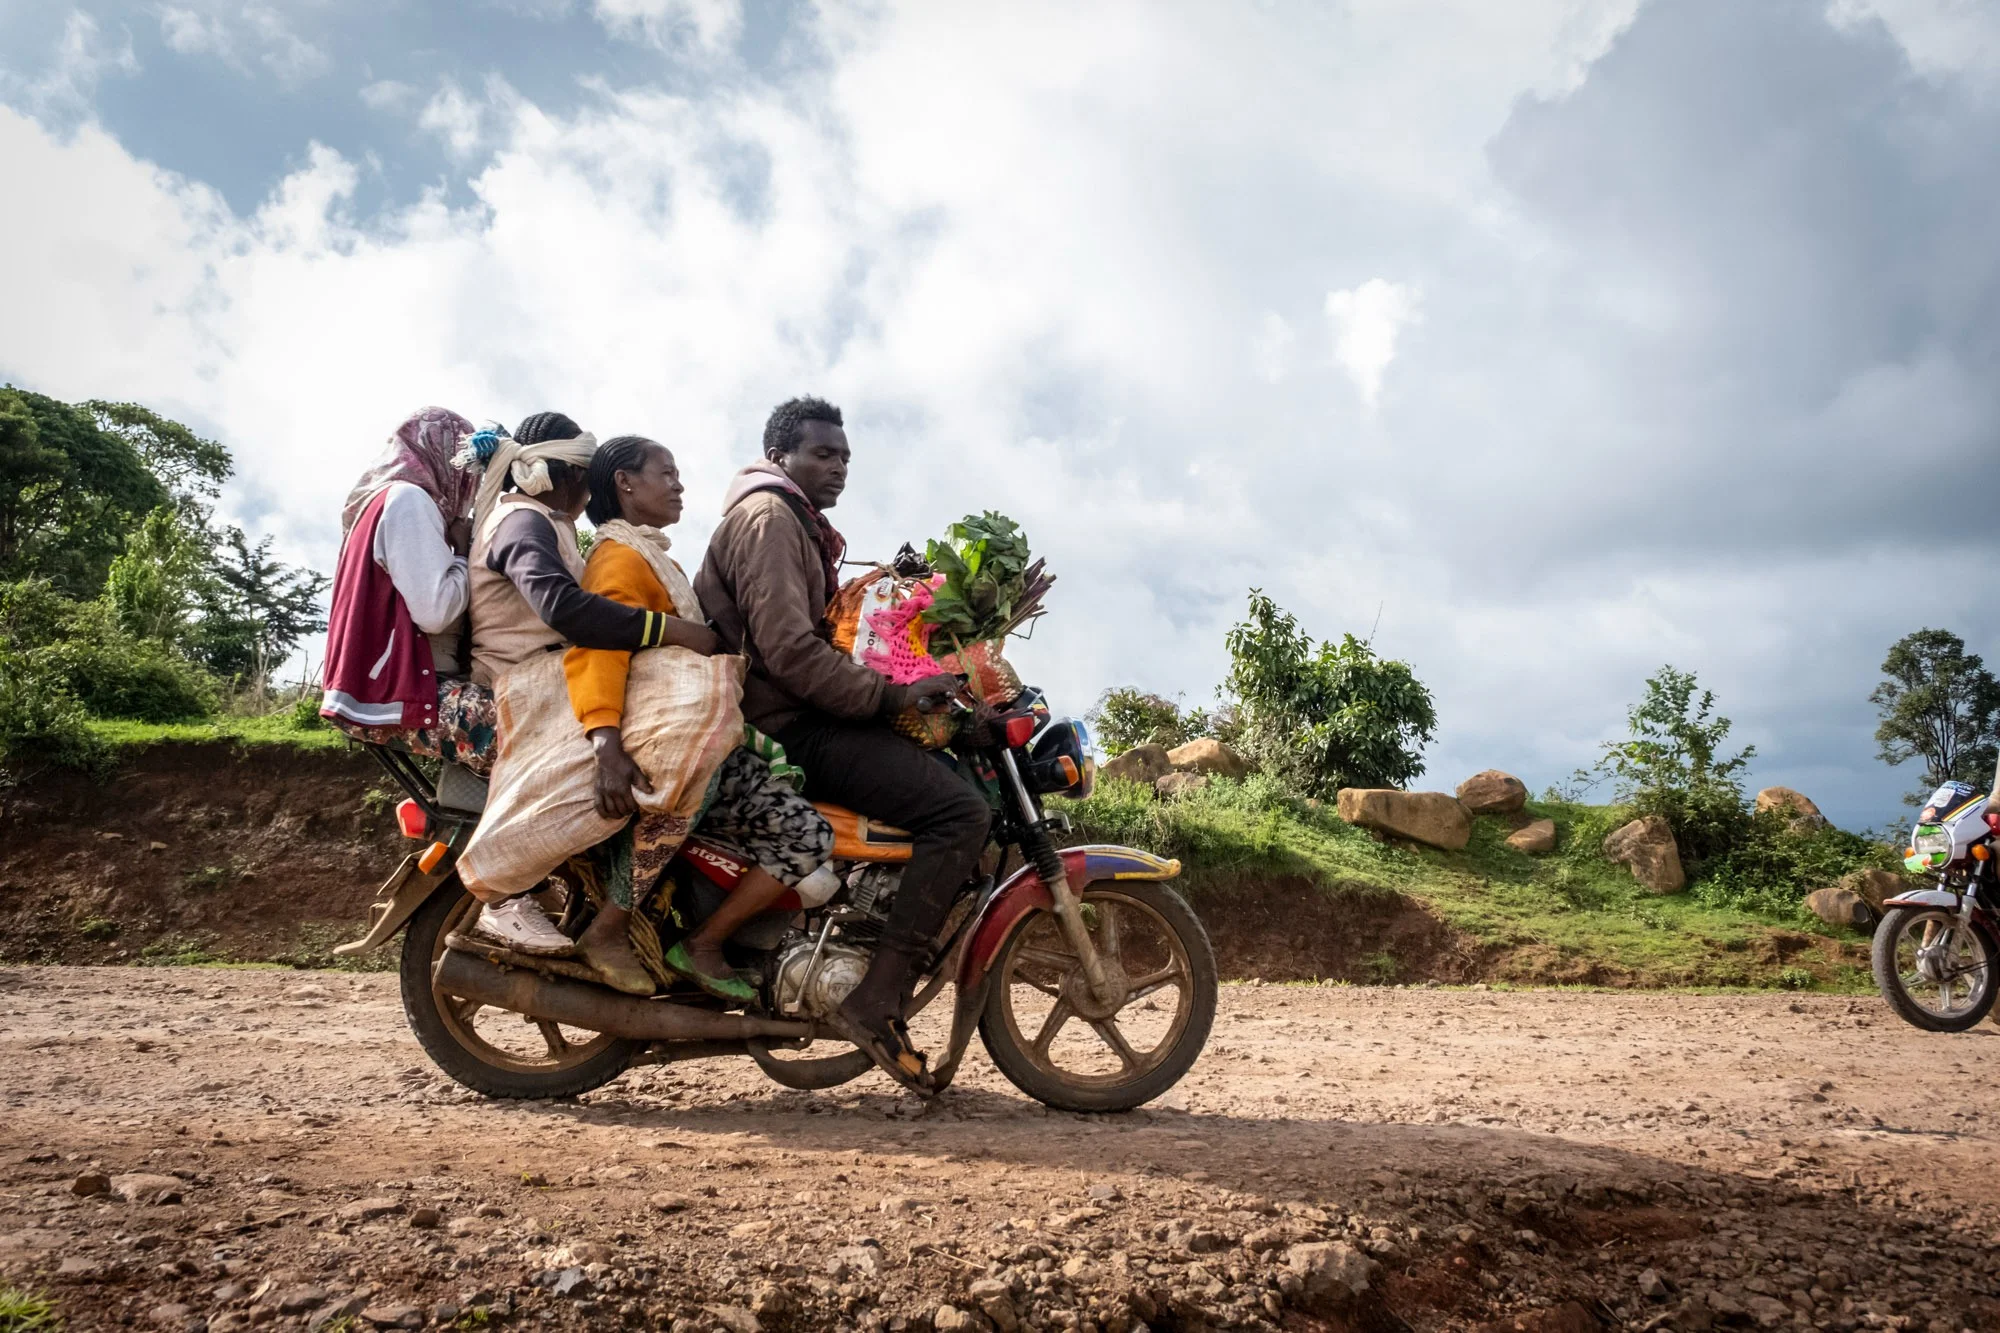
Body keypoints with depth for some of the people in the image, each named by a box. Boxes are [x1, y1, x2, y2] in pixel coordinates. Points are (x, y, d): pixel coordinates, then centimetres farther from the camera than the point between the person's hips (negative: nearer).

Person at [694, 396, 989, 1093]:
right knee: (960, 809, -23)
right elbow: (789, 650, -21)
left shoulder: (802, 527, 26)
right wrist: (892, 694, -20)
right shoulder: (767, 516, -8)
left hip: (809, 716, 11)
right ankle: (877, 1002, -25)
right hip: (787, 728, -11)